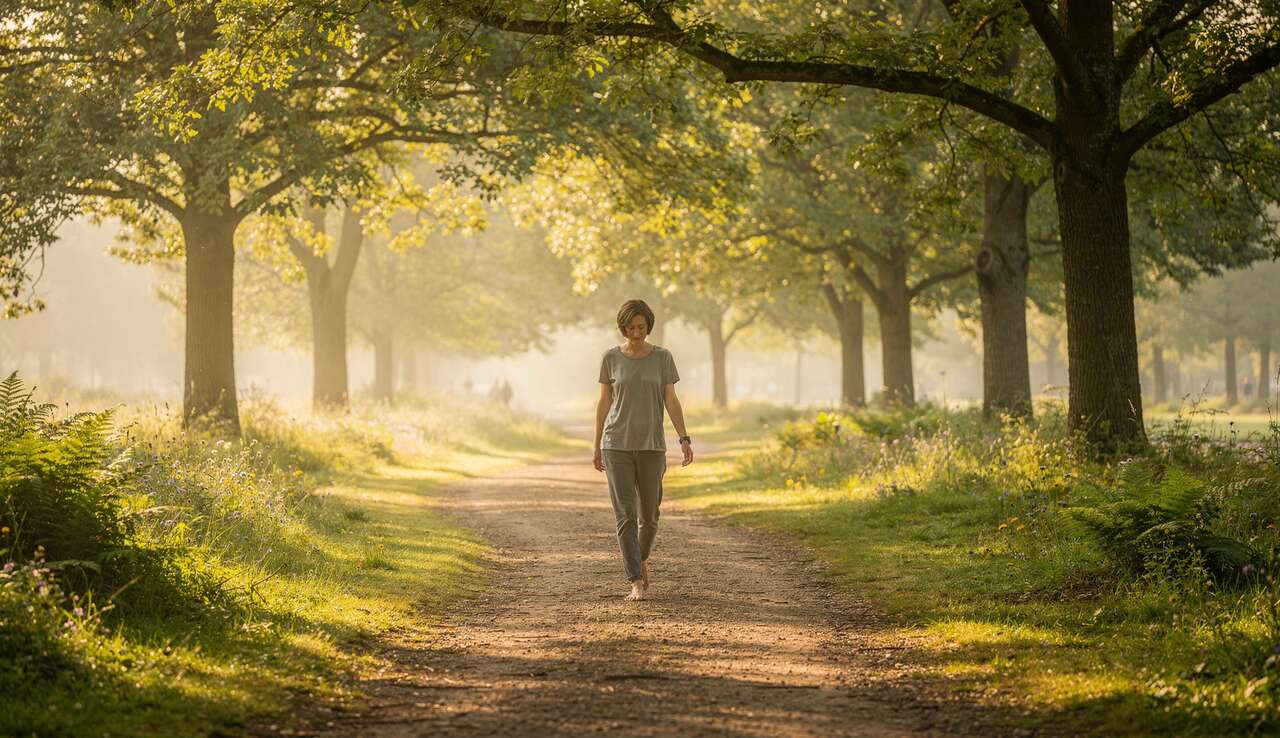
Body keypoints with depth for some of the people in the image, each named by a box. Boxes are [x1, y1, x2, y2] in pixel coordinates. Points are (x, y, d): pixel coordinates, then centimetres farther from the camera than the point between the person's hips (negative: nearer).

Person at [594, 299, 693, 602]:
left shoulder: (663, 357, 1)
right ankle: (637, 583, -10)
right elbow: (603, 402, 6)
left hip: (651, 446, 1)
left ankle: (641, 557, 37)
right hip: (617, 445, -1)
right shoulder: (611, 358, 1)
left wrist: (685, 439, -12)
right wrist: (597, 447, 7)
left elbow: (671, 401, -1)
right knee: (625, 515, -10)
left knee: (648, 516, 7)